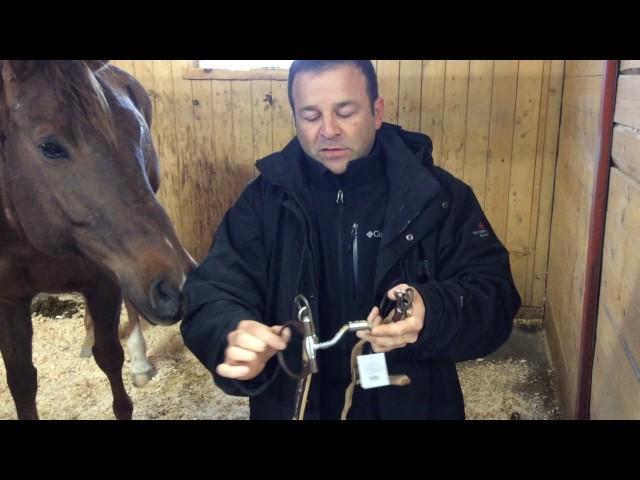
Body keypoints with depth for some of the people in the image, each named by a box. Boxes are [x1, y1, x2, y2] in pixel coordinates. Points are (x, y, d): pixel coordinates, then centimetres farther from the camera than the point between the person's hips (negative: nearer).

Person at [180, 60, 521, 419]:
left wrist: (432, 314, -36)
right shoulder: (265, 197, -8)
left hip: (412, 405, 0)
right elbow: (210, 296, -13)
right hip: (293, 405, 1)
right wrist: (234, 339, -38)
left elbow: (496, 301, -13)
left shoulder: (439, 196, -10)